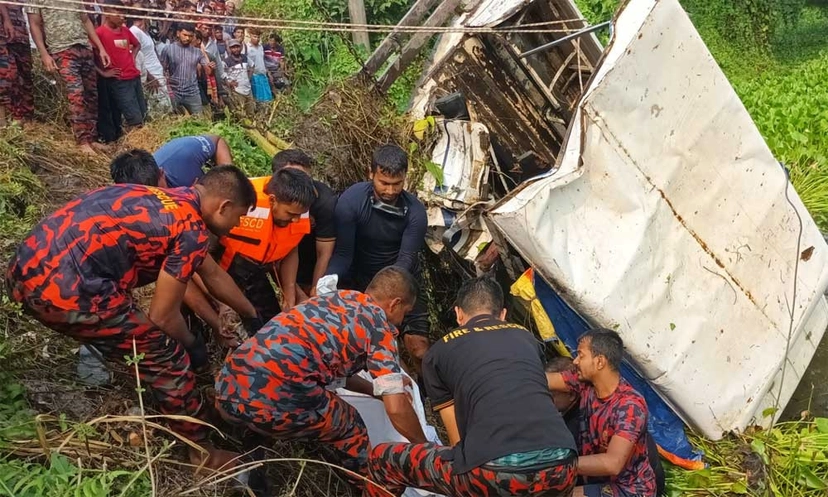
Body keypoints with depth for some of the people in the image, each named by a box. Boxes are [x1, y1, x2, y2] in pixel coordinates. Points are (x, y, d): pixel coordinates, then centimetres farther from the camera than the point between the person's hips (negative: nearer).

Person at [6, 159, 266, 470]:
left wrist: (251, 316, 42)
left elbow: (212, 274, 31)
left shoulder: (169, 201, 18)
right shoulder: (191, 229, -8)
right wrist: (192, 346, 18)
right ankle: (201, 451, 21)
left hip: (25, 271, 9)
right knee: (165, 358, 7)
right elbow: (162, 316, -2)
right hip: (65, 290, -9)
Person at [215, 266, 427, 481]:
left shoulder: (337, 299, 25)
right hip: (274, 399, -7)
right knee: (352, 431, 19)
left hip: (228, 389, 7)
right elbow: (396, 409, 0)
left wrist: (385, 385, 49)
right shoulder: (377, 323, 6)